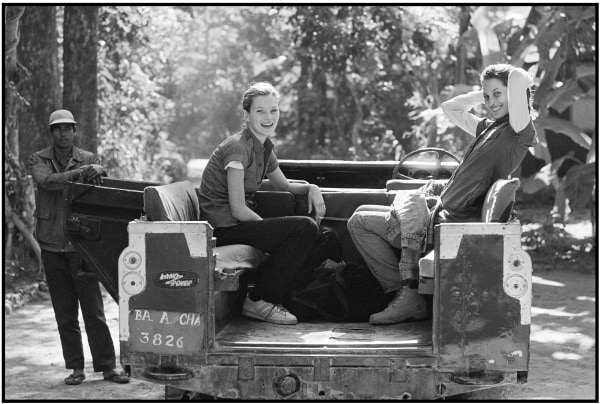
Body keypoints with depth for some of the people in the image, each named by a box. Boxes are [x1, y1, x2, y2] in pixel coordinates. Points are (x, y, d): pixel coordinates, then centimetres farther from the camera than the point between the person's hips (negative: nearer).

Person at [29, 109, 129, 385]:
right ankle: (76, 368, 14)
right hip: (52, 246, 1)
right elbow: (46, 181, -17)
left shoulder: (89, 160, 4)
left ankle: (107, 367, 3)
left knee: (94, 311, -3)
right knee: (65, 313, 7)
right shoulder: (38, 160, 5)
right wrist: (80, 172, -27)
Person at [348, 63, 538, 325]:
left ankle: (408, 296, -4)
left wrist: (506, 90, -1)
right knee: (362, 215, 19)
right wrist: (483, 93, 18)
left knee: (359, 222, -4)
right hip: (443, 213, 10)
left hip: (454, 223, -10)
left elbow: (519, 77, -24)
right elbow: (450, 108, 29)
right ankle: (406, 291, 6)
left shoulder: (519, 131, -11)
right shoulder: (488, 128, 15)